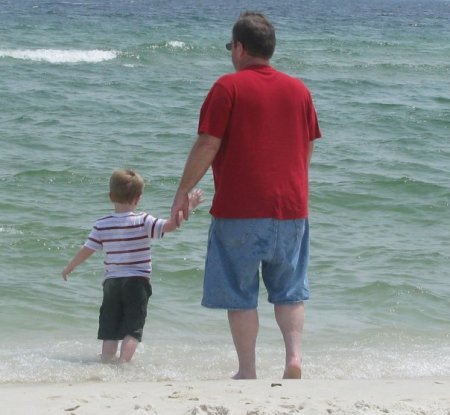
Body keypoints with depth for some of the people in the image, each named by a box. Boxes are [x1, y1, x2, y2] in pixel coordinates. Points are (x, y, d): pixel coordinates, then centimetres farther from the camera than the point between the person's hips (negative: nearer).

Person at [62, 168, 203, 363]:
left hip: (111, 283, 3)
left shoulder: (102, 225, 1)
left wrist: (68, 269, 19)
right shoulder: (143, 222, -8)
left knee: (110, 330, 10)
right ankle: (123, 362, -17)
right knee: (133, 328, -4)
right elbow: (169, 225, -19)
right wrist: (186, 208, -10)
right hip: (137, 282, -3)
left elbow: (86, 250, 5)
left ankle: (106, 362, 9)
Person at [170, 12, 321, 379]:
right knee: (289, 290, 14)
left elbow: (207, 146, -10)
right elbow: (308, 148, 14)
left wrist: (183, 191, -1)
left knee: (241, 294, 4)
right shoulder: (299, 90, 8)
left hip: (240, 210, -4)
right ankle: (294, 355, -4)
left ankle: (248, 371, 4)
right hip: (291, 207, 4)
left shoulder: (229, 87, -7)